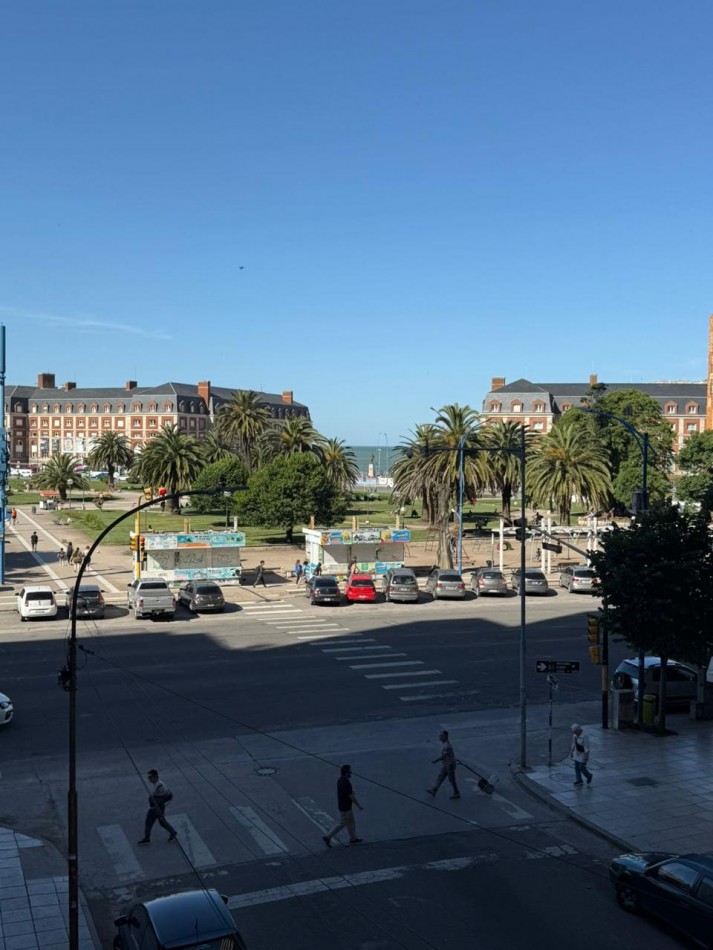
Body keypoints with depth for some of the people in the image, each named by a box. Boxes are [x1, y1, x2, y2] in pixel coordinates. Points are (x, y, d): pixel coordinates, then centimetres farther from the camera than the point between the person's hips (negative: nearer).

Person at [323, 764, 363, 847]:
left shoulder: (340, 780, -1)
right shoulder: (346, 783, -29)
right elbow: (352, 797, -24)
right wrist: (359, 806, -14)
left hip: (342, 804, 9)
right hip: (346, 807, -9)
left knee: (351, 822, 20)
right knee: (342, 824, 4)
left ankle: (353, 838, 31)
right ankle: (328, 837, 8)